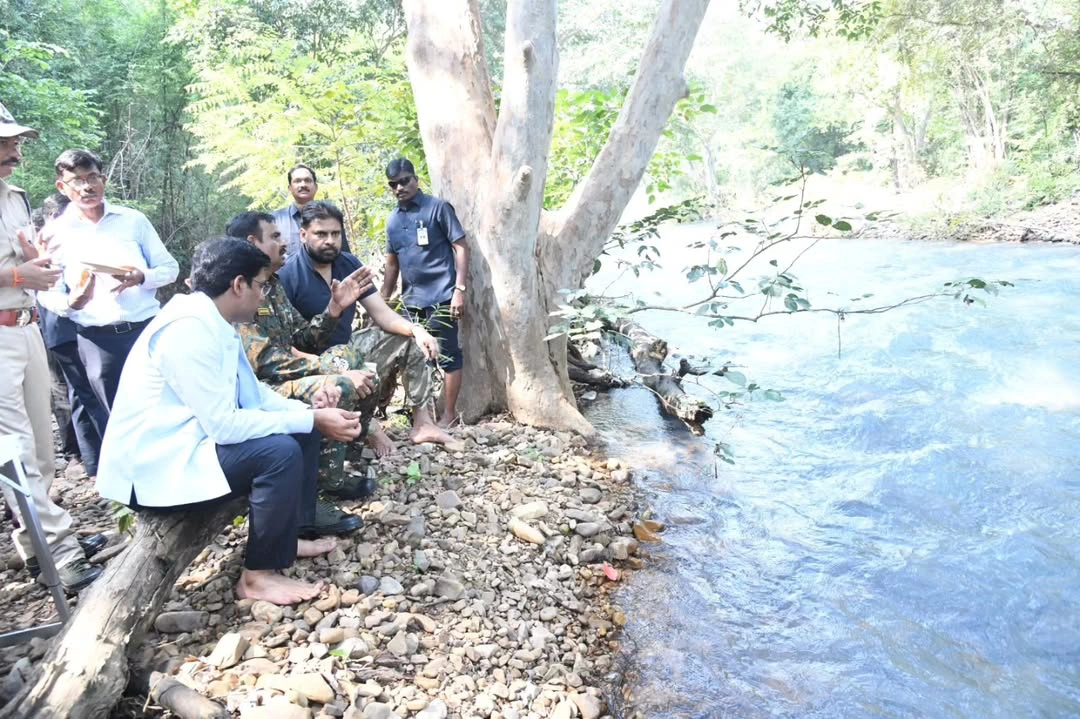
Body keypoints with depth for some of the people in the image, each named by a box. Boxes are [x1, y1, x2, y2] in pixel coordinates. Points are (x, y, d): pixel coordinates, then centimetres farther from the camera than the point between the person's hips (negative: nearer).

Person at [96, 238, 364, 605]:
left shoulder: (212, 322, 5)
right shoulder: (189, 328, -25)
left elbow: (251, 391, 12)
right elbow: (224, 424, -28)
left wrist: (306, 409, -5)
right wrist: (311, 420, -22)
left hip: (188, 443, 10)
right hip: (155, 467, -10)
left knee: (300, 432, 8)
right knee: (280, 451, -27)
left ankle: (295, 533, 17)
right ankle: (259, 575, -12)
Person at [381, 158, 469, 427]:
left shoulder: (438, 208, -3)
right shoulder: (392, 220, 14)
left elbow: (461, 248, -6)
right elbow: (392, 264, 19)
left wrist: (459, 289, -15)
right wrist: (382, 301, 14)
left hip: (441, 297, -5)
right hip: (412, 300, 6)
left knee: (447, 355, 1)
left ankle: (449, 413, 10)